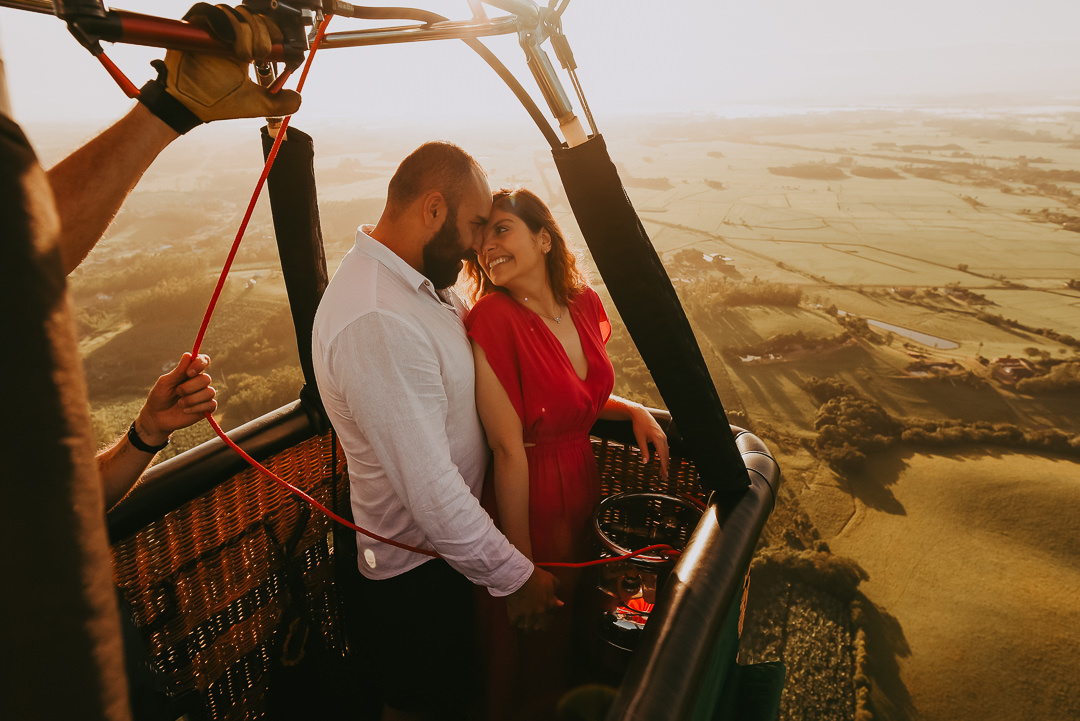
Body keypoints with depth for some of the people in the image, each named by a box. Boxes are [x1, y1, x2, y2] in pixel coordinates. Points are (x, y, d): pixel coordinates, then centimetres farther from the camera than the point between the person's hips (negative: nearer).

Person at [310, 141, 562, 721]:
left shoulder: (421, 282, 0)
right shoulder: (375, 323, -34)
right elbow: (431, 491, -33)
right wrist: (515, 577, -21)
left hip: (447, 537, 9)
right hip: (416, 570, -9)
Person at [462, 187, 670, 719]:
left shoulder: (583, 303, -3)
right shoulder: (491, 320, -24)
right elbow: (509, 449, -23)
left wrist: (634, 411, -3)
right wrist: (522, 565, -17)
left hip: (582, 481, 7)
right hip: (525, 498, -6)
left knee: (573, 618, 27)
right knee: (528, 637, 17)